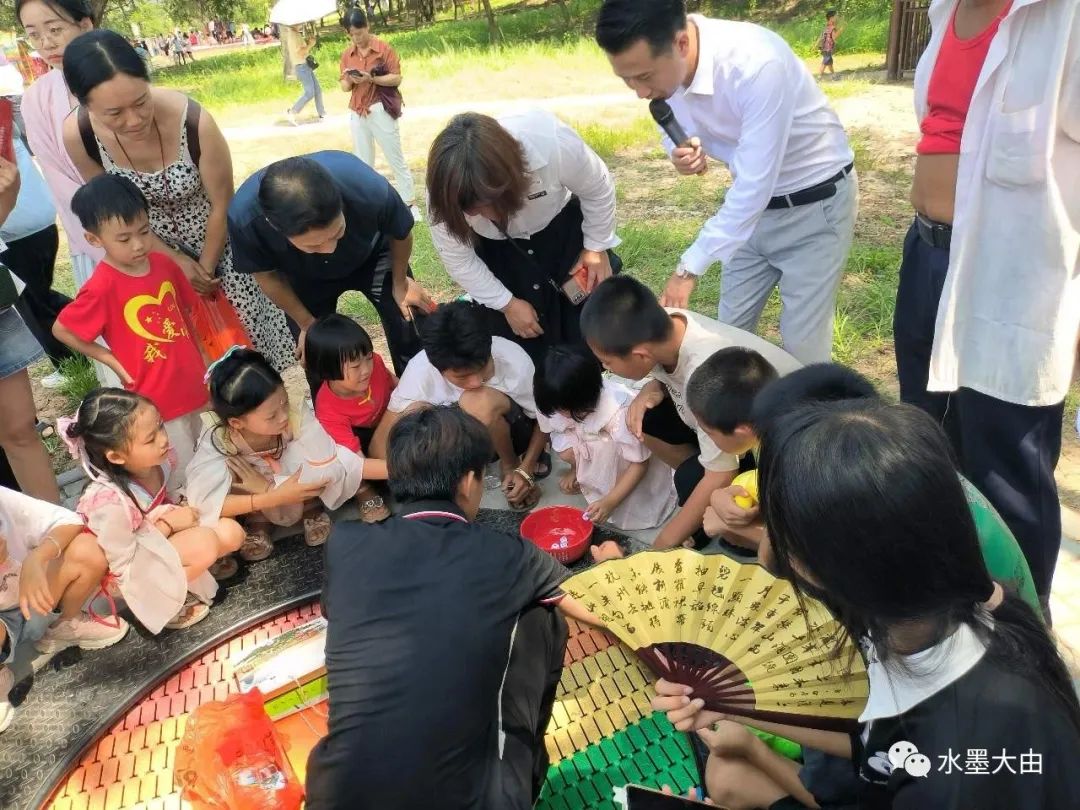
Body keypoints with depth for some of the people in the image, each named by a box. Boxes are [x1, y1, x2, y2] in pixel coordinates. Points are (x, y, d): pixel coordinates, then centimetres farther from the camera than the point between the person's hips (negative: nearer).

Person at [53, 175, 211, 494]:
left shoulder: (163, 264, -3)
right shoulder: (102, 288, -20)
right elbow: (61, 330, -9)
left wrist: (202, 357, 11)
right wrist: (113, 360, -11)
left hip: (193, 388, 6)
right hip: (156, 400, -6)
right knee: (183, 481, 6)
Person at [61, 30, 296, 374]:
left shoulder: (194, 122, -32)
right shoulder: (77, 135, -23)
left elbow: (222, 205, -17)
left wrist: (207, 269, -6)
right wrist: (176, 260, -8)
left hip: (217, 240, -2)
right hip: (156, 250, 2)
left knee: (245, 333, 8)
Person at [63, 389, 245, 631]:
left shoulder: (159, 459, -18)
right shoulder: (111, 502, -35)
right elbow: (124, 564, -25)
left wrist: (180, 511, -14)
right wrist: (167, 524, -21)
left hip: (156, 539, 6)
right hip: (129, 572, -6)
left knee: (231, 533, -10)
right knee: (205, 544, -27)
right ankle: (162, 602, -5)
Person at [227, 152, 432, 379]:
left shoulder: (369, 189, -43)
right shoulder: (244, 217, -40)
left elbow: (401, 233, -17)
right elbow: (267, 275, -15)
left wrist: (400, 283, -1)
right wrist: (307, 324, -4)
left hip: (370, 256, 0)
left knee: (410, 335, -3)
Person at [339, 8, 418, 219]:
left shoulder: (384, 49, -4)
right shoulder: (347, 55, 9)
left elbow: (397, 78, -9)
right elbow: (344, 87, 11)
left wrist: (371, 78, -20)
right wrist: (350, 80, -11)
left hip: (381, 110, -5)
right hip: (357, 114, 5)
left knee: (396, 159, 0)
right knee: (363, 162, 9)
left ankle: (410, 203, 5)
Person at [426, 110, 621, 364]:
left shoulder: (554, 144, -38)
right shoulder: (445, 191, -33)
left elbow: (598, 190, -16)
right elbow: (458, 259, -15)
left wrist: (596, 247, -8)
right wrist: (507, 304, -11)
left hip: (563, 230, 0)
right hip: (496, 253, 0)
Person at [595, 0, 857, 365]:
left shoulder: (758, 65, -35)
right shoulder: (662, 63, -14)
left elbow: (755, 185, -33)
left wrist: (690, 267, -30)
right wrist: (680, 151, -19)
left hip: (816, 204, -6)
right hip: (752, 202, 6)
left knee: (802, 345, -2)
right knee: (730, 331, 12)